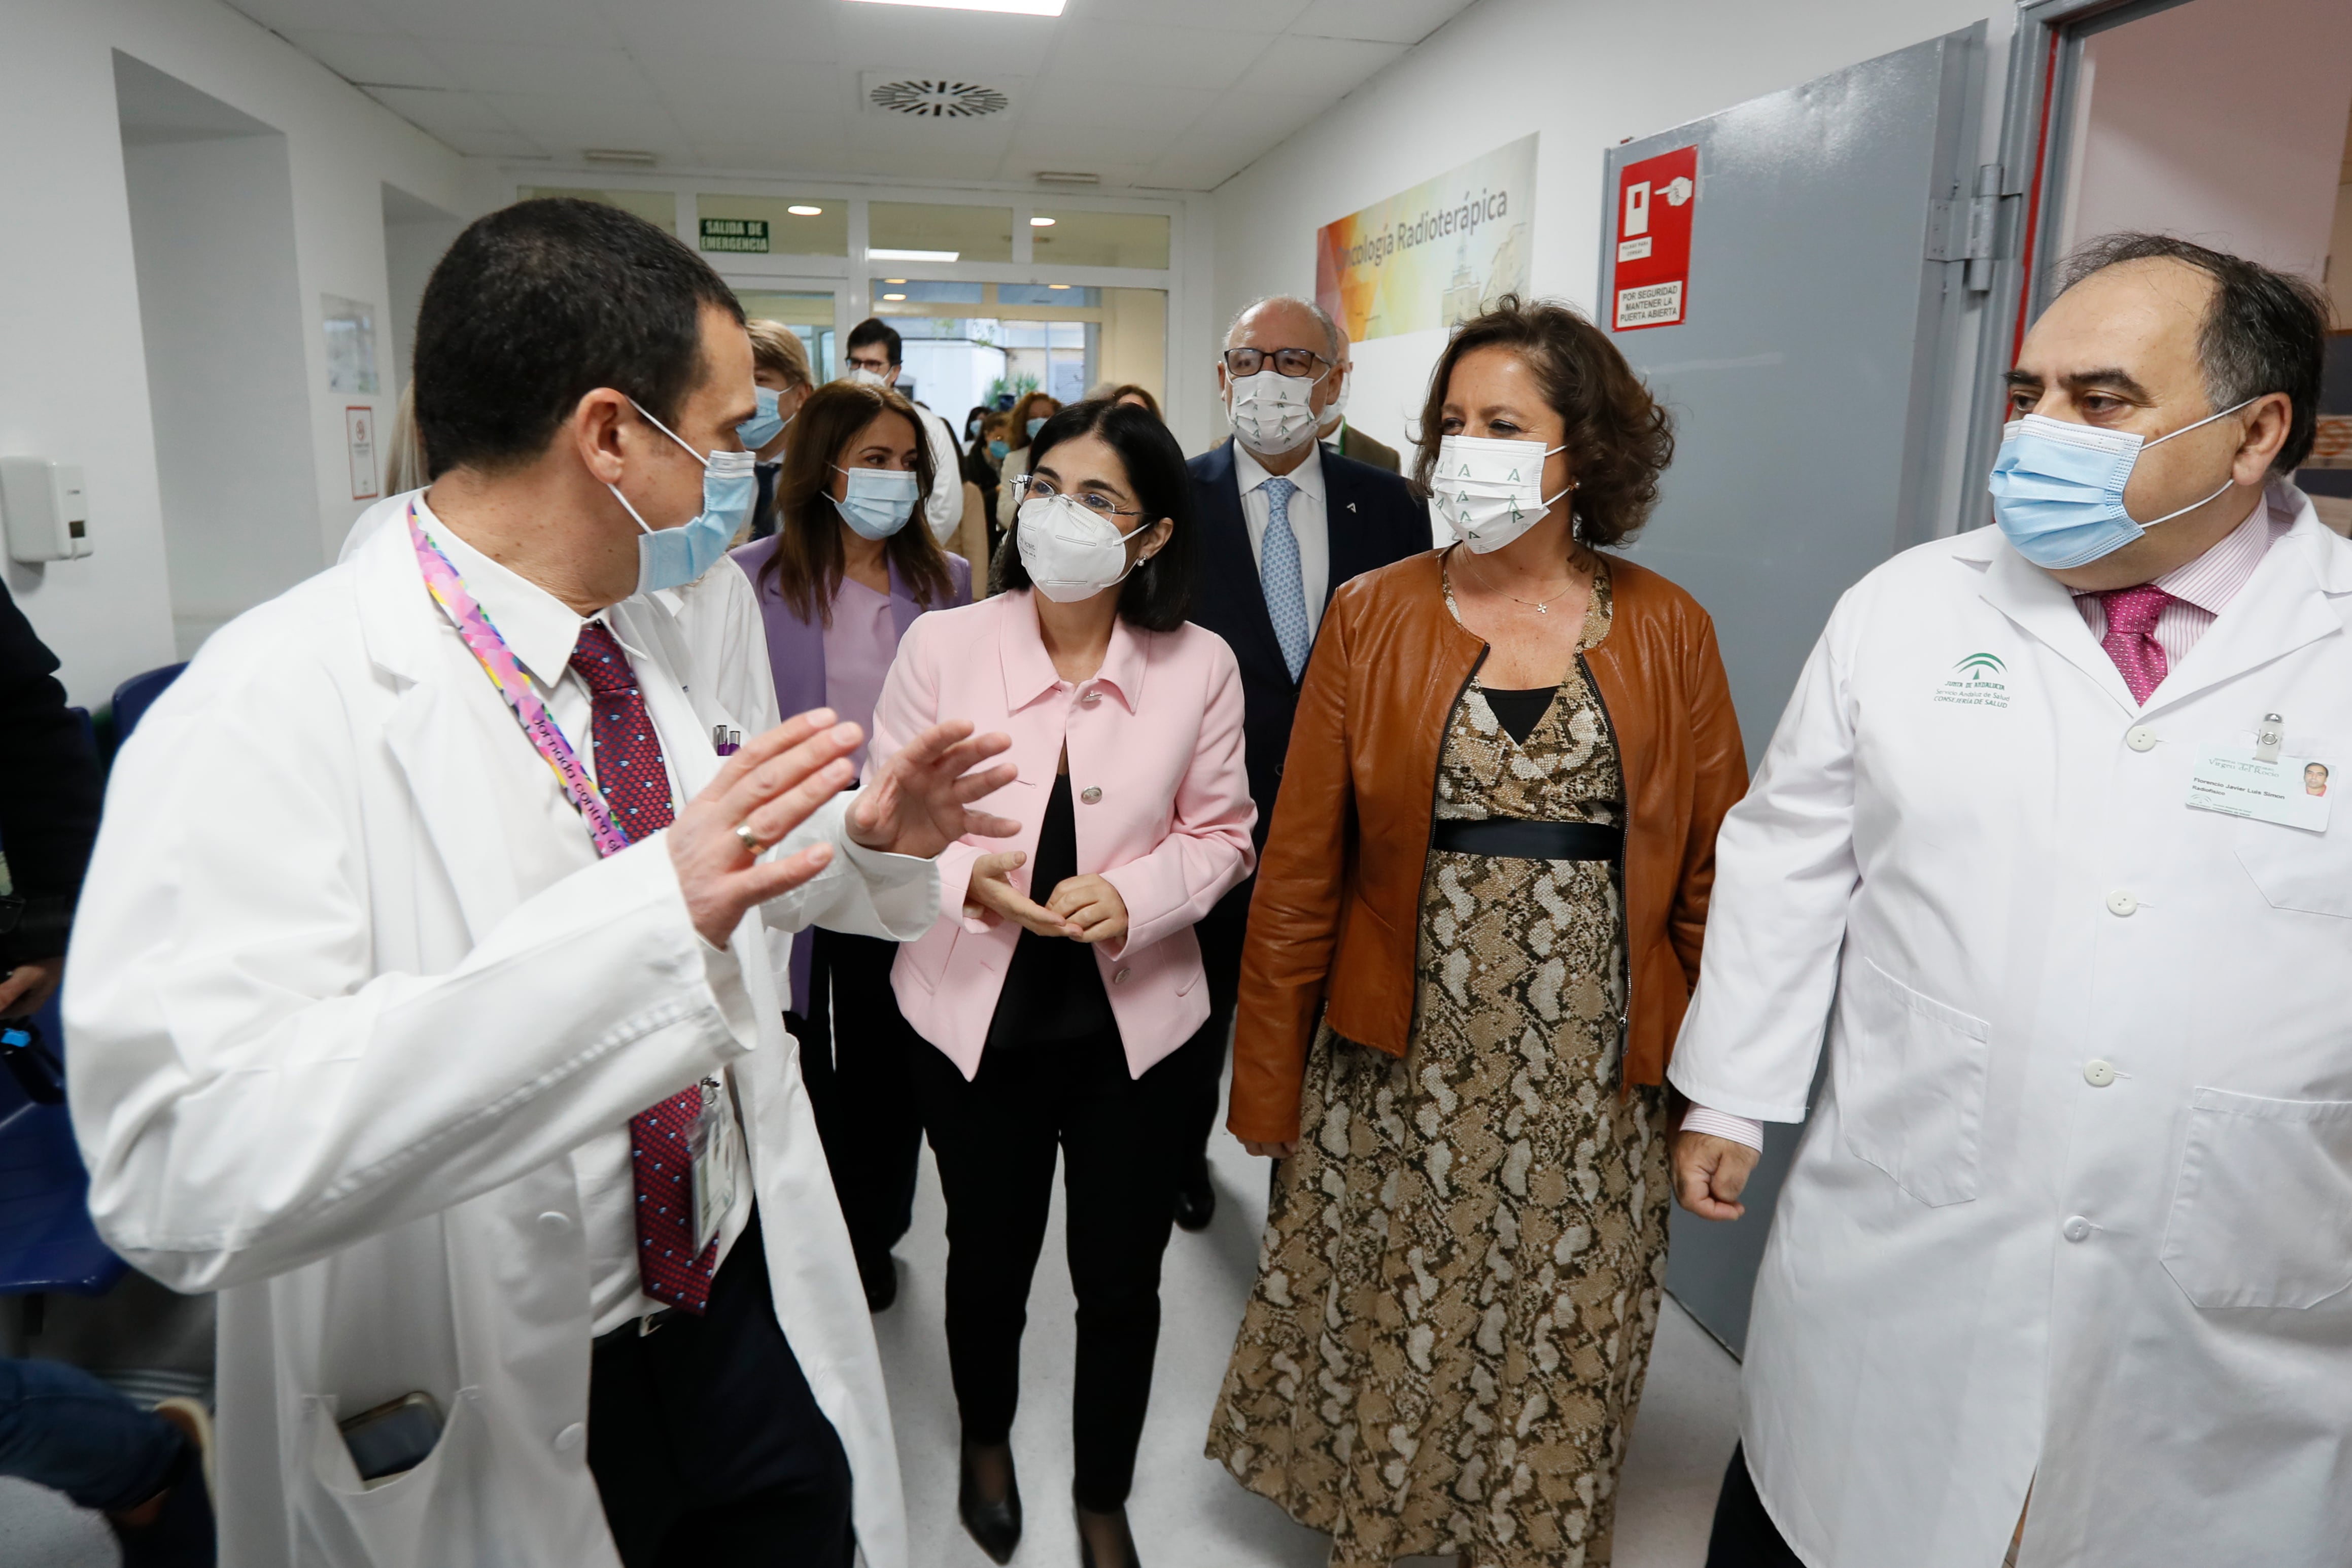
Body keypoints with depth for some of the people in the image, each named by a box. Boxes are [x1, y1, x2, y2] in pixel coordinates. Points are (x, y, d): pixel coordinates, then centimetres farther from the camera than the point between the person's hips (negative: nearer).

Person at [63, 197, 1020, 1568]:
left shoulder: (648, 637, 2)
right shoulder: (280, 707, -24)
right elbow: (180, 1165, -35)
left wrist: (871, 838, -3)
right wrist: (651, 914, -43)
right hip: (492, 1437, -6)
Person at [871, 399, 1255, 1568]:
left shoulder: (1200, 666, -9)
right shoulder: (942, 645, -11)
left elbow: (1219, 833, 0)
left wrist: (1133, 896, -19)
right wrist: (966, 875, -23)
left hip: (1129, 1020, 0)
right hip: (976, 1015, 0)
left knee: (1123, 1280, 13)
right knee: (989, 1259, 20)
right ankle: (985, 1439, 55)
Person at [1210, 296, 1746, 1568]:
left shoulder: (1666, 631, 0)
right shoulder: (1374, 616, -2)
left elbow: (1713, 870, 3)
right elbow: (1299, 871, -1)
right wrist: (1267, 1085, 0)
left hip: (1591, 1081, 1)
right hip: (1400, 1071, 0)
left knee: (1563, 1351, 15)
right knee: (1387, 1329, 14)